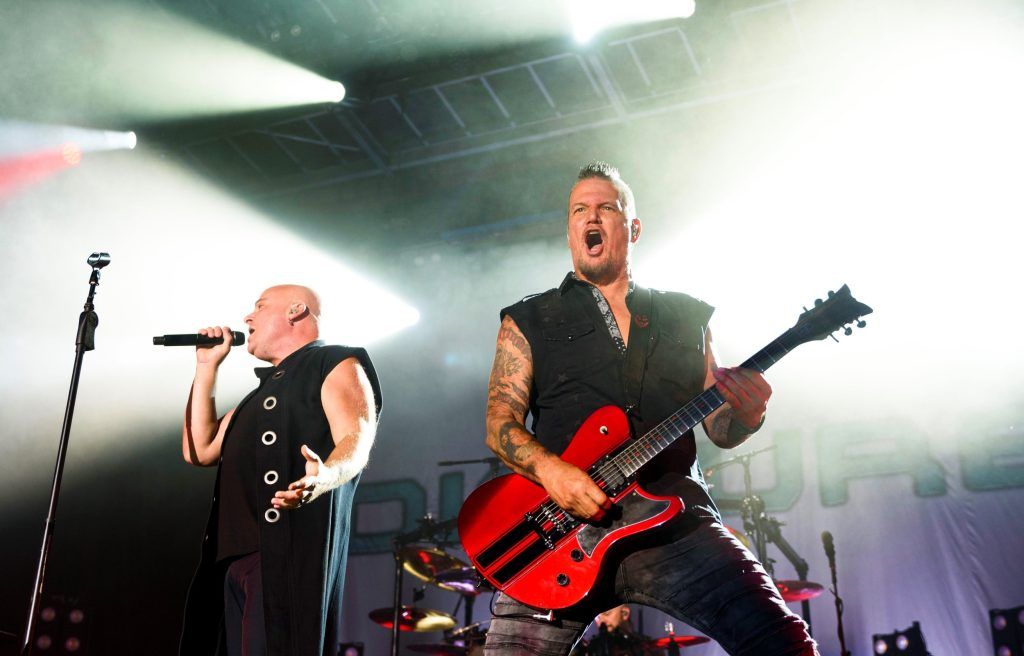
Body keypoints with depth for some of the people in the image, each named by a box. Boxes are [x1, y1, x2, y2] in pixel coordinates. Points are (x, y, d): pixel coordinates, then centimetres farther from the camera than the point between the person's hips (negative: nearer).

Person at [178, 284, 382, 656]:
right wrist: (207, 366, 24)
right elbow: (200, 451, 23)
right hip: (236, 558, 8)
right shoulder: (263, 390, 31)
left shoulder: (336, 364, 5)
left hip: (292, 550, -8)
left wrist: (325, 475, -35)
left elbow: (357, 441, -12)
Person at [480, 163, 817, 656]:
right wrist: (548, 469, -16)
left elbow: (719, 430, 17)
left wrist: (744, 415, -7)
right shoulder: (529, 320, 13)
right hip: (560, 528, 0)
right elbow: (500, 423, 5)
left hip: (675, 519, 1)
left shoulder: (687, 316, 19)